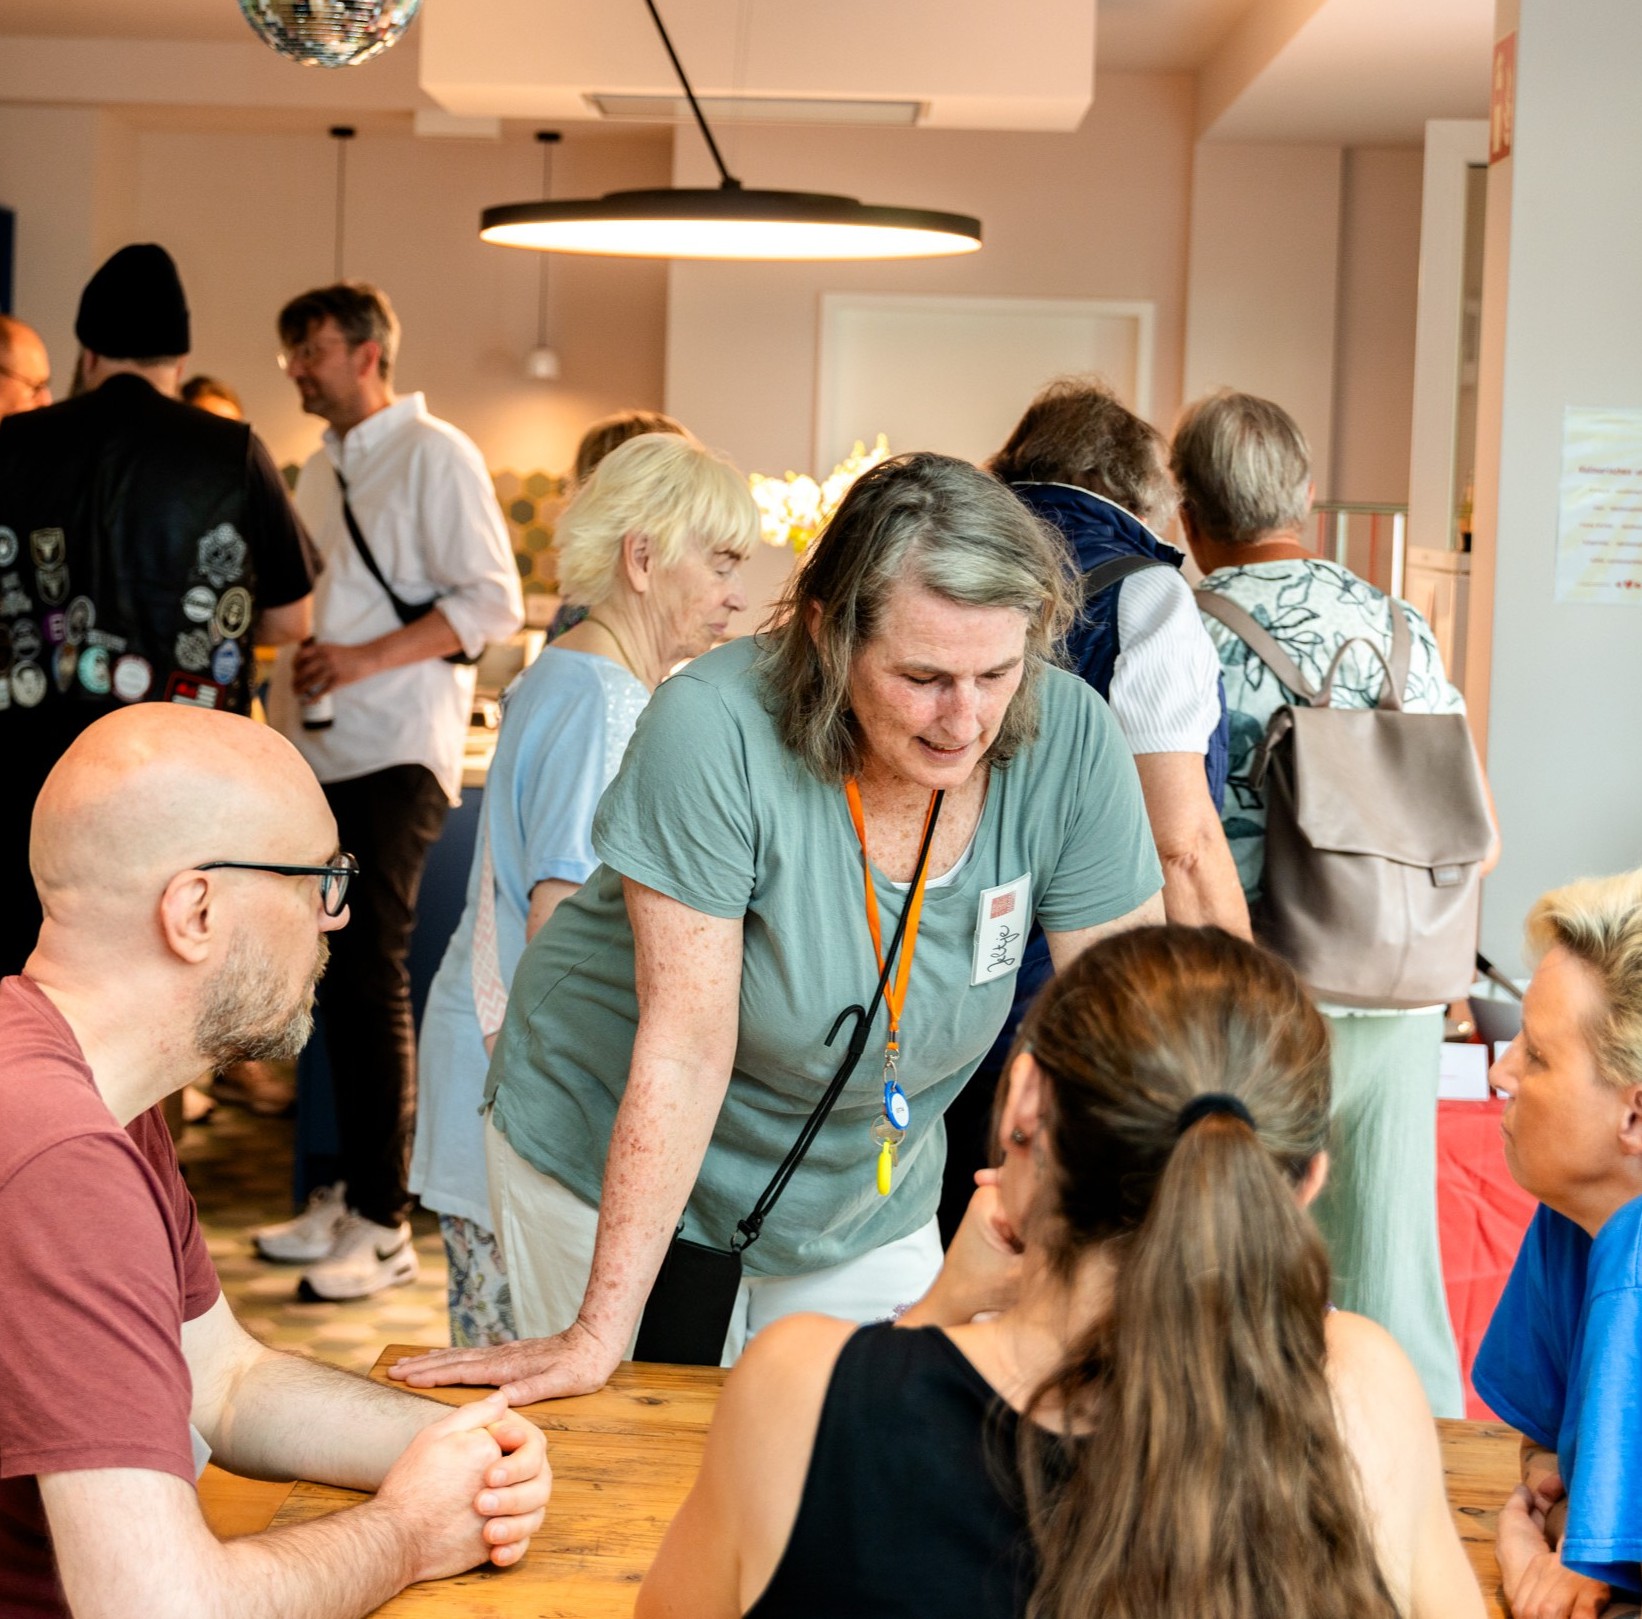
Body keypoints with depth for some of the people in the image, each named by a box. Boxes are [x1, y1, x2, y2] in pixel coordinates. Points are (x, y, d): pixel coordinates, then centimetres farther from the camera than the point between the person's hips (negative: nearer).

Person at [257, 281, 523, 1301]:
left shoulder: (434, 456, -5)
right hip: (322, 756, 7)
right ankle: (351, 1196, 18)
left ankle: (384, 1227, -5)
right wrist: (284, 721, 13)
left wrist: (365, 659, -19)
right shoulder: (322, 471, 18)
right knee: (339, 980, 9)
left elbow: (493, 603, -11)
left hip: (397, 755, -7)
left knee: (374, 977, -9)